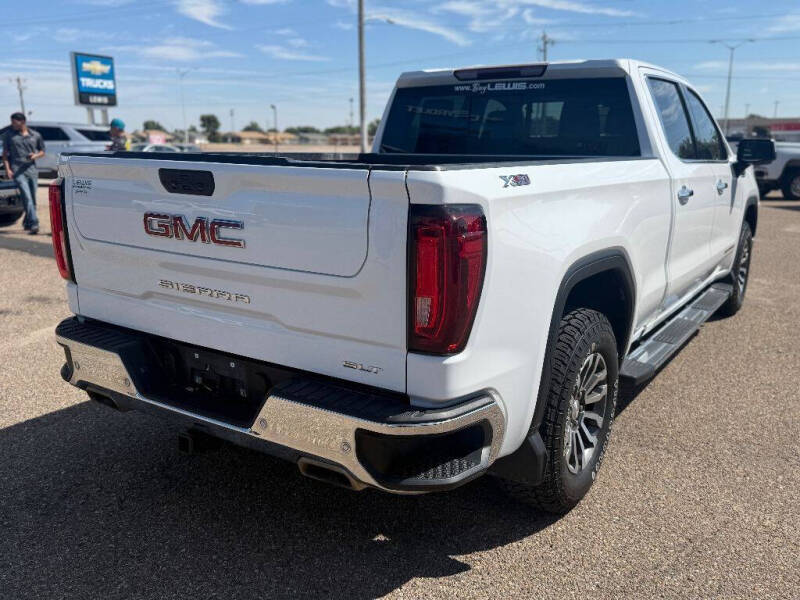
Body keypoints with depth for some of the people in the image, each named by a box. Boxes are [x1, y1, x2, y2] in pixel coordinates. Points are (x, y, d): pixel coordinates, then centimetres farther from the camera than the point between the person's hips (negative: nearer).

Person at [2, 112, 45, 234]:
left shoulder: (35, 135, 10)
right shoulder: (9, 135, 7)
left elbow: (42, 151, 19)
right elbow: (5, 153, 8)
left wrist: (35, 156, -4)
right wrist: (7, 168, -3)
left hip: (32, 169, 3)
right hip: (17, 170, -3)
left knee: (32, 199, 8)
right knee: (27, 197, -17)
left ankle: (27, 223, 29)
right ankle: (34, 224, -23)